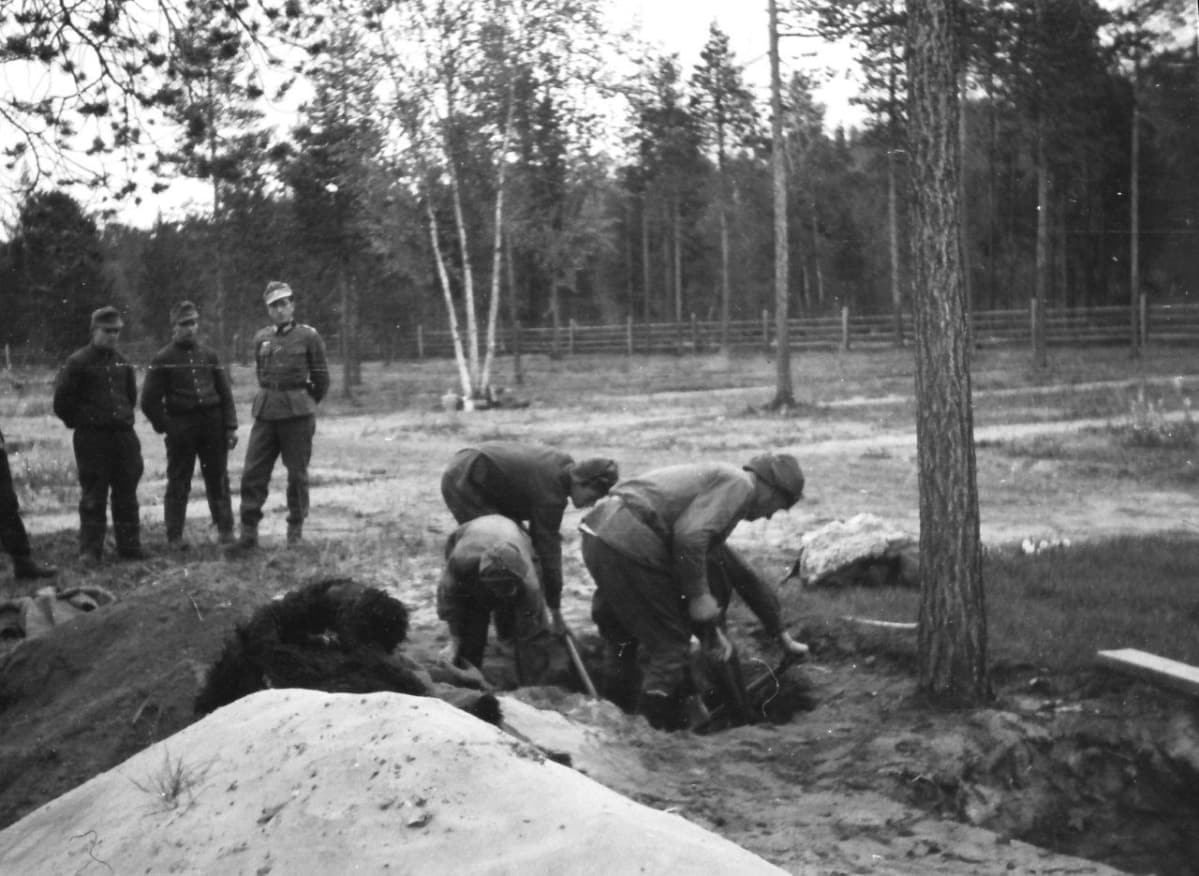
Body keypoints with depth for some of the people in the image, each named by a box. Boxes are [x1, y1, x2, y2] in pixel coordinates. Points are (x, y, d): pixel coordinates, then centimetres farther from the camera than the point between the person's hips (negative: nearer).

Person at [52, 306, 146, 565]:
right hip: (92, 438, -5)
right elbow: (62, 401, -6)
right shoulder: (78, 362, -7)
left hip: (124, 435, 5)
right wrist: (80, 422, -1)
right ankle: (90, 551, 3)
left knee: (126, 494, 9)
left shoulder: (122, 363, 10)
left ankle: (130, 546, 17)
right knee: (93, 496, -2)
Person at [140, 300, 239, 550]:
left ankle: (225, 530, 15)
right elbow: (150, 399, -1)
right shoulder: (163, 359, -1)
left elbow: (225, 393, 10)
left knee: (218, 479, 6)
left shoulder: (209, 356, 9)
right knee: (178, 482, 2)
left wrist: (231, 427, 3)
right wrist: (164, 426, -5)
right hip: (180, 428, -3)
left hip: (212, 424, 3)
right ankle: (174, 536, 8)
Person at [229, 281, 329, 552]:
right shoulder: (261, 338, 8)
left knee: (297, 474, 4)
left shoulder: (308, 336, -2)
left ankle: (296, 529, 17)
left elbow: (321, 379, 4)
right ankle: (249, 532, 3)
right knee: (252, 472, -2)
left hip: (297, 414, -3)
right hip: (265, 413, 3)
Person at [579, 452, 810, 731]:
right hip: (629, 544, -10)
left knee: (622, 641, 25)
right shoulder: (739, 484, -1)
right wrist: (698, 596, -9)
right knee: (670, 645, 3)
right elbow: (689, 535, -18)